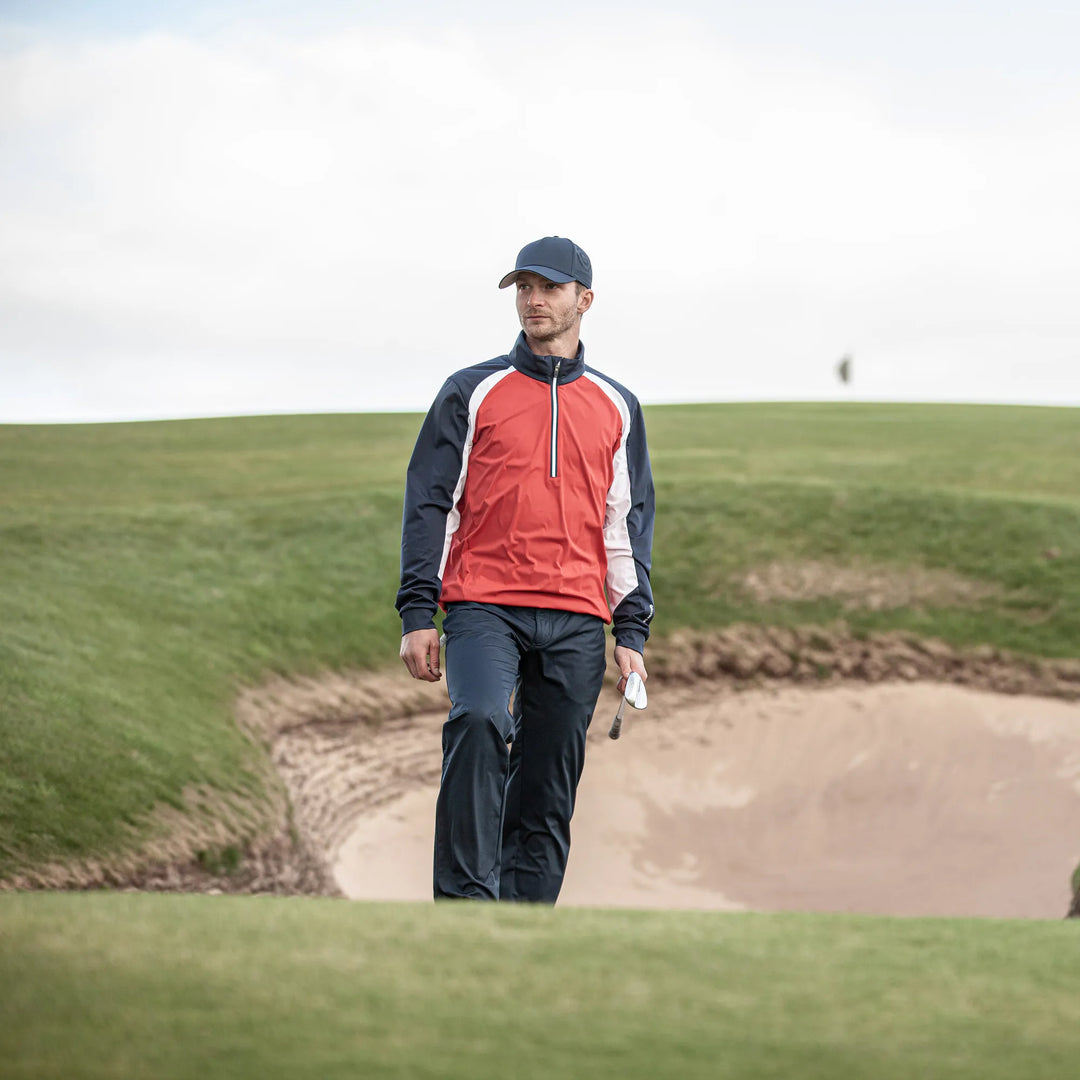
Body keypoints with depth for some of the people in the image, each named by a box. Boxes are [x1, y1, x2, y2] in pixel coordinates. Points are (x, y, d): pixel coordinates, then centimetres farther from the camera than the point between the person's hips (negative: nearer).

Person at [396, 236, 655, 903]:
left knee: (548, 792, 1)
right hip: (483, 605, -2)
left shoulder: (617, 408, 16)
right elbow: (429, 504, 7)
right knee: (480, 722, -28)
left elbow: (629, 524, 16)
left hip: (577, 622, 2)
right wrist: (418, 614, -2)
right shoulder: (473, 392, 9)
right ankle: (464, 900, -27)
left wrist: (632, 633, 7)